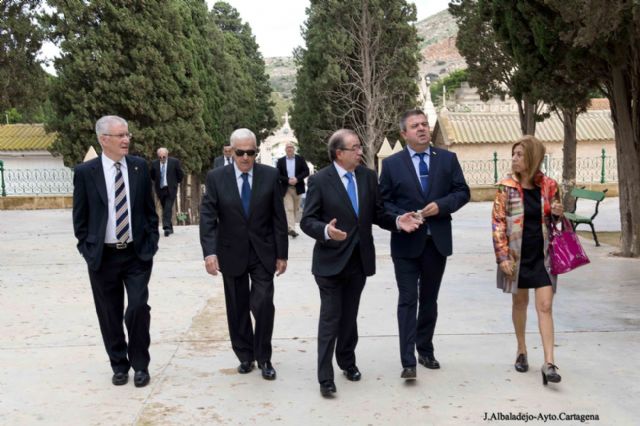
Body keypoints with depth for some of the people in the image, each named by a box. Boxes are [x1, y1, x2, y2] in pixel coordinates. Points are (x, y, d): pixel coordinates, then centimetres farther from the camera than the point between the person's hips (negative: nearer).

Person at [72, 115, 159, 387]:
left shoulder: (139, 167, 2)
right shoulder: (85, 172, -4)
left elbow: (150, 209, 8)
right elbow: (80, 217, 2)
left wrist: (151, 244, 2)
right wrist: (87, 250, -2)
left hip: (137, 254, 1)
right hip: (103, 256, 0)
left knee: (138, 308, -5)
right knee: (110, 315, 9)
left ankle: (140, 364, 15)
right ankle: (119, 364, 28)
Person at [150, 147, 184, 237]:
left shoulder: (174, 162, -5)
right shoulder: (154, 163, 1)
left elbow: (181, 174, 4)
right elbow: (152, 176, 16)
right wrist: (158, 182, 11)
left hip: (171, 189, -3)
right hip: (160, 189, 3)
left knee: (168, 209, -16)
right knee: (165, 209, 10)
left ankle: (167, 227, -22)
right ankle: (169, 228, 21)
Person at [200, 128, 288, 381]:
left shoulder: (270, 175, -3)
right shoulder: (216, 177, -4)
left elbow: (279, 217, -1)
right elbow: (207, 217, -7)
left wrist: (282, 254, -2)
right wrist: (209, 252, -19)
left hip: (263, 253, -1)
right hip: (232, 254, 1)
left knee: (263, 305, -5)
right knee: (238, 309, 10)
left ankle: (264, 358, 14)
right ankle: (245, 355, 28)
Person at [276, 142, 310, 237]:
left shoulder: (300, 159, 2)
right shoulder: (280, 161, 2)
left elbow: (306, 171, -2)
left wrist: (297, 179, -17)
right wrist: (288, 180, -17)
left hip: (297, 188, 2)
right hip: (286, 188, -2)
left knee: (295, 208, 10)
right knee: (289, 209, -10)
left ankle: (290, 226, 22)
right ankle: (291, 229, -16)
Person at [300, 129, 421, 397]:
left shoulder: (368, 177, 3)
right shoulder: (320, 180, -10)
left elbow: (377, 214, 7)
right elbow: (307, 221, -11)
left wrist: (397, 221, -12)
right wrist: (326, 231, -31)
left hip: (359, 259, 4)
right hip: (331, 260, -4)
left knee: (350, 317, 18)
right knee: (330, 319, 0)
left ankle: (347, 362, 38)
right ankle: (325, 377, 10)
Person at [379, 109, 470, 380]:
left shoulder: (448, 159, 4)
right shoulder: (392, 164, -1)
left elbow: (462, 192, 4)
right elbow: (383, 201, 1)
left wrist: (441, 205, -14)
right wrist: (402, 218, -16)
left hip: (437, 241, 3)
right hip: (406, 242, -2)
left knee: (429, 300, 15)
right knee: (408, 301, -2)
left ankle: (425, 351, 31)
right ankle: (408, 361, 1)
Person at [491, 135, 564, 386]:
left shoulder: (548, 185, -1)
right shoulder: (506, 187, -6)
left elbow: (554, 220, 13)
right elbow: (498, 223, -6)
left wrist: (558, 213, -11)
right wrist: (502, 257, -12)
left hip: (542, 255, 1)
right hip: (517, 255, 0)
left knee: (545, 306, -4)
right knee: (519, 302, 13)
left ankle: (549, 362, -3)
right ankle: (521, 351, 31)